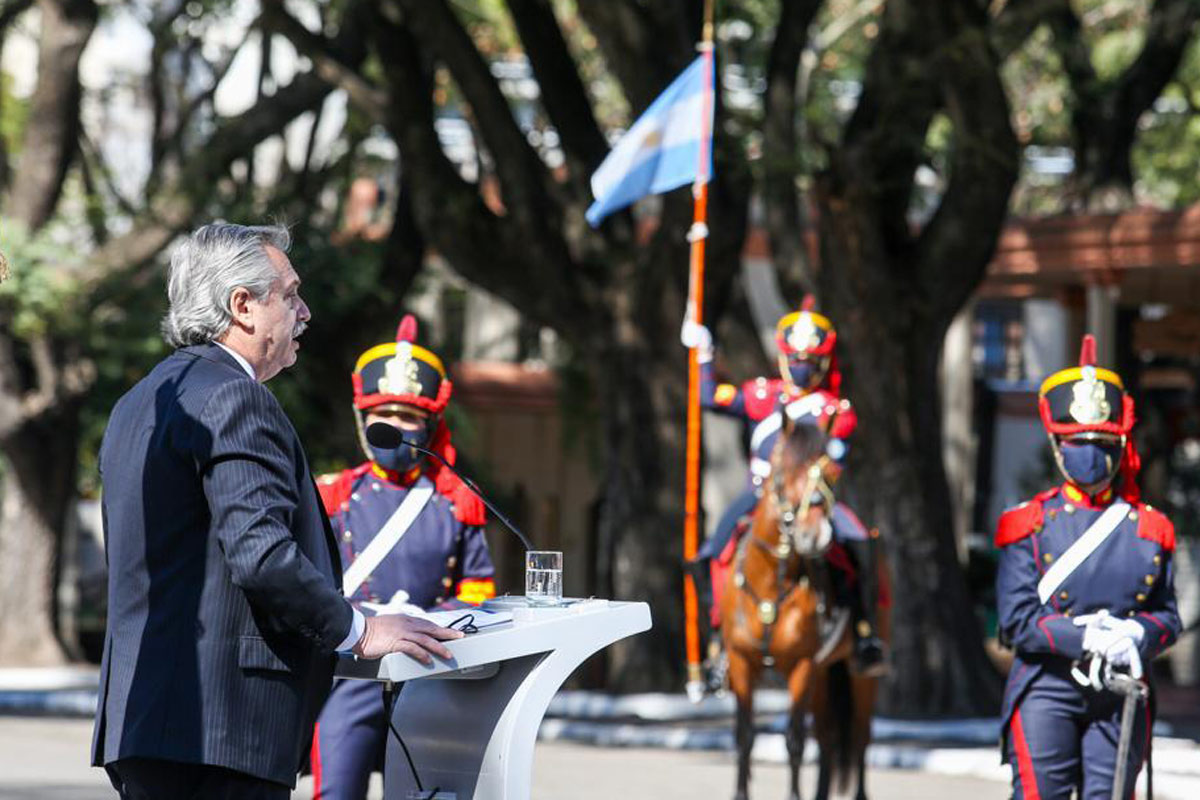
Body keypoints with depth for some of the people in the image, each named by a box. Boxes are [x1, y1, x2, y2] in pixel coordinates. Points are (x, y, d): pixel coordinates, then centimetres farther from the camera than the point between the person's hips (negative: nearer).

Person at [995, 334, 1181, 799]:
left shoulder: (1149, 529, 9)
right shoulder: (1030, 525, 1)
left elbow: (1168, 616, 11)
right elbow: (1017, 620, -6)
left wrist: (1137, 634, -13)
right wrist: (1086, 636, -20)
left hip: (1121, 695, 2)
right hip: (1046, 689, -2)